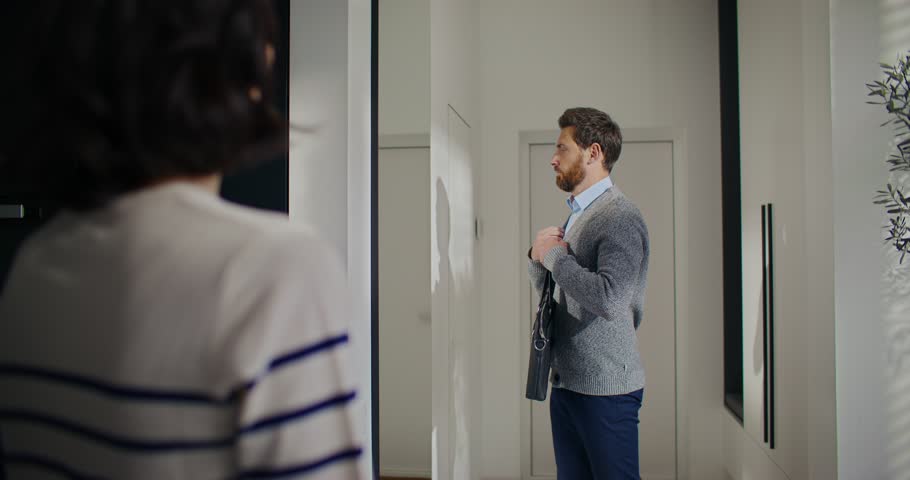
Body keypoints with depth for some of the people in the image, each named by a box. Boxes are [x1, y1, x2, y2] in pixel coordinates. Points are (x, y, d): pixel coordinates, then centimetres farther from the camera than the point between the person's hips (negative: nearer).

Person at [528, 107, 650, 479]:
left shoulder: (620, 218, -16)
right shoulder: (576, 214, 14)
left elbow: (609, 299, -30)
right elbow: (545, 286, 22)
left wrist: (554, 255, -18)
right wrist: (538, 255, 0)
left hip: (606, 387, -9)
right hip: (566, 381, 9)